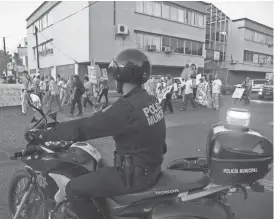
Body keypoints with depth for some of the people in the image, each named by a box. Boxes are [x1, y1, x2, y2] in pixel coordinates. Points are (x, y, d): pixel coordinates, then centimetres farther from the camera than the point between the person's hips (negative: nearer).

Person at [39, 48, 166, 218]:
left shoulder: (127, 107, -26)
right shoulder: (150, 100, 2)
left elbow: (84, 127, -23)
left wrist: (45, 135, -12)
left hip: (134, 175, -9)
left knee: (74, 189, -2)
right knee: (98, 171, 28)